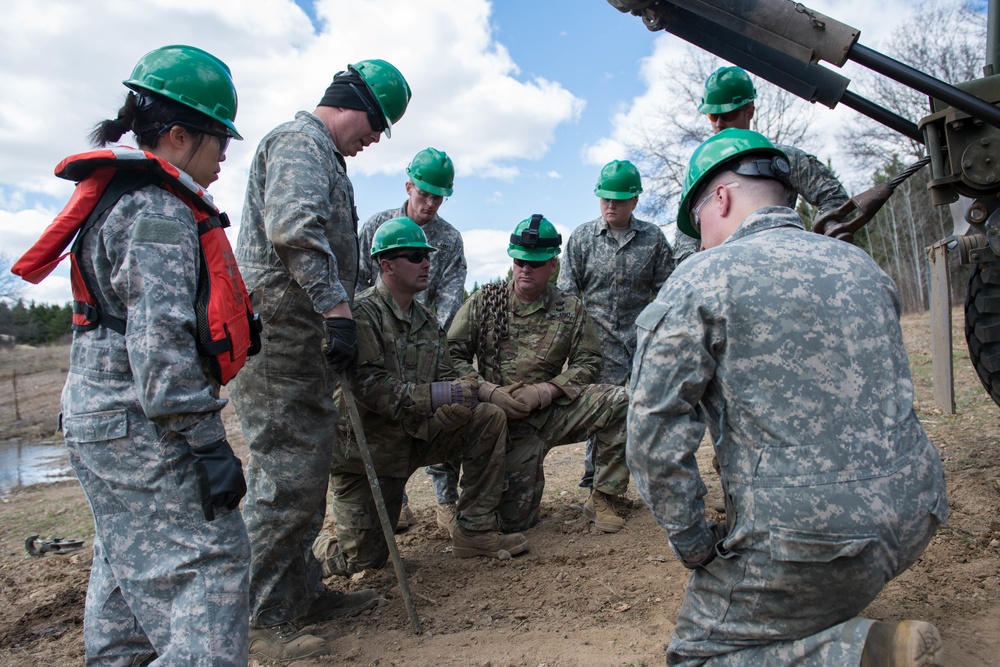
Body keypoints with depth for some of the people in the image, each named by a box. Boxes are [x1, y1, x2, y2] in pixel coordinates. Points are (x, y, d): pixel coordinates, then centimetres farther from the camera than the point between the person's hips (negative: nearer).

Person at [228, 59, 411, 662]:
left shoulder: (323, 156, 26)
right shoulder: (300, 141, -7)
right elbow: (295, 229, -25)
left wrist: (338, 314, 25)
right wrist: (337, 308, -26)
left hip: (305, 339, 11)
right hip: (279, 334, -11)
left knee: (307, 475, 15)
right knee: (286, 479, -6)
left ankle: (304, 592, 27)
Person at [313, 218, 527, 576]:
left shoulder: (425, 318, 8)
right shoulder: (362, 313, -16)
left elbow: (446, 375, 7)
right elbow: (365, 384, -27)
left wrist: (459, 396, -18)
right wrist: (435, 395, -32)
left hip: (415, 434, 6)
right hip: (367, 446, -6)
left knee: (489, 419, -13)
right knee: (364, 561, -6)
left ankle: (475, 531, -6)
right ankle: (320, 545, 29)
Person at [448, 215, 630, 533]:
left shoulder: (571, 309, 3)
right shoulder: (483, 301, 1)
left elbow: (588, 363, 2)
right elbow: (452, 354, -2)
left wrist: (546, 390, -15)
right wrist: (489, 391, -18)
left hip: (553, 411, 2)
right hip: (507, 420, -1)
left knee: (619, 400, -23)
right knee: (513, 521, -7)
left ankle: (601, 497, -7)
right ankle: (528, 477, 31)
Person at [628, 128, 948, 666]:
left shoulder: (699, 280, -10)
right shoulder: (862, 265, 10)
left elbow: (654, 433, -15)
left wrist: (694, 546, -2)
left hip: (812, 539, -8)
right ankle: (838, 621, 20)